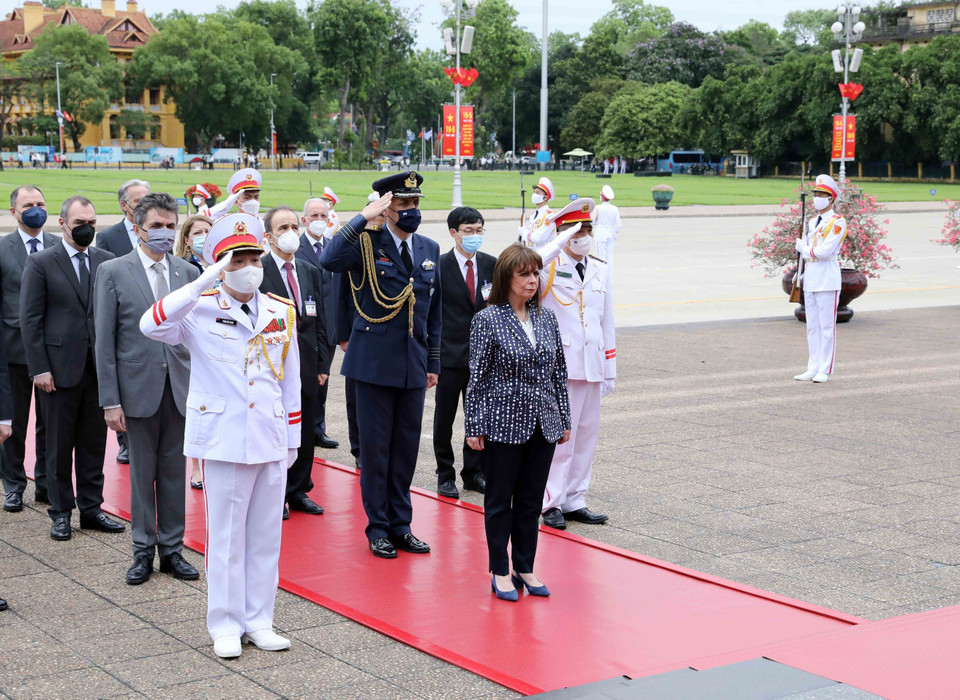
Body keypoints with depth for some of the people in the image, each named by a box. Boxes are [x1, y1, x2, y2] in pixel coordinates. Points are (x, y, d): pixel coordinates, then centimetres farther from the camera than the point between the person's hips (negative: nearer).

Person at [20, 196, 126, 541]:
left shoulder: (107, 261, 7)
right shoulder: (41, 263, -3)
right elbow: (30, 319, -4)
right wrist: (39, 368, -10)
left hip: (99, 366, 3)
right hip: (61, 367, -3)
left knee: (94, 442, 9)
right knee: (59, 444, 5)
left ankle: (91, 508, 20)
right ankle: (61, 512, 15)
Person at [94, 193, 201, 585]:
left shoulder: (187, 273, 7)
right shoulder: (113, 272, -2)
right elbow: (104, 341, -4)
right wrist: (110, 401, -8)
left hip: (180, 388, 3)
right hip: (138, 388, -2)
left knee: (174, 471, 9)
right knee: (142, 472, 6)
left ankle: (172, 549, 19)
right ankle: (143, 550, 18)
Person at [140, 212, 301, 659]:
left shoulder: (282, 312, 7)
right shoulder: (201, 311, -6)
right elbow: (151, 325, -26)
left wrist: (292, 437, 13)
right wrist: (206, 281, -30)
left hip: (272, 441, 4)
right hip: (223, 441, -4)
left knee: (266, 535, 10)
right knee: (226, 536, 4)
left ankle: (259, 621, 21)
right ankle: (226, 626, 16)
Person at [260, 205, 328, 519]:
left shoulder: (310, 272, 12)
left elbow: (319, 320, 14)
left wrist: (321, 364, 10)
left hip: (305, 364, 6)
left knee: (304, 432, 11)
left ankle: (299, 491, 23)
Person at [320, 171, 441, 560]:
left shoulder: (429, 249, 10)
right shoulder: (367, 243, -6)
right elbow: (329, 260, -28)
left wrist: (433, 362, 14)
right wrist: (363, 217, -25)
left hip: (413, 364, 5)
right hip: (375, 363, -5)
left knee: (407, 446, 10)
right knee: (375, 447, 3)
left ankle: (401, 525, 21)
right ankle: (378, 528, 14)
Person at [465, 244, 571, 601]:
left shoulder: (546, 318, 6)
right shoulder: (487, 320, -8)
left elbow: (559, 373, 11)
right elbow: (477, 376, -7)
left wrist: (564, 419, 11)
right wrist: (474, 427, -8)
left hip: (543, 425, 5)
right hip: (503, 426, -4)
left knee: (531, 500, 11)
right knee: (500, 500, 7)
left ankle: (525, 568, 23)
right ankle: (500, 572, 17)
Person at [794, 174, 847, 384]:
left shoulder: (837, 222, -8)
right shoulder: (812, 223, 17)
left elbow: (825, 251, -17)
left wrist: (803, 247, -3)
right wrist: (801, 275, 14)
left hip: (828, 280, -8)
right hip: (810, 280, 8)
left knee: (827, 326, -4)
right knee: (812, 326, 9)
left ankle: (825, 370, -1)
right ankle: (813, 368, 13)